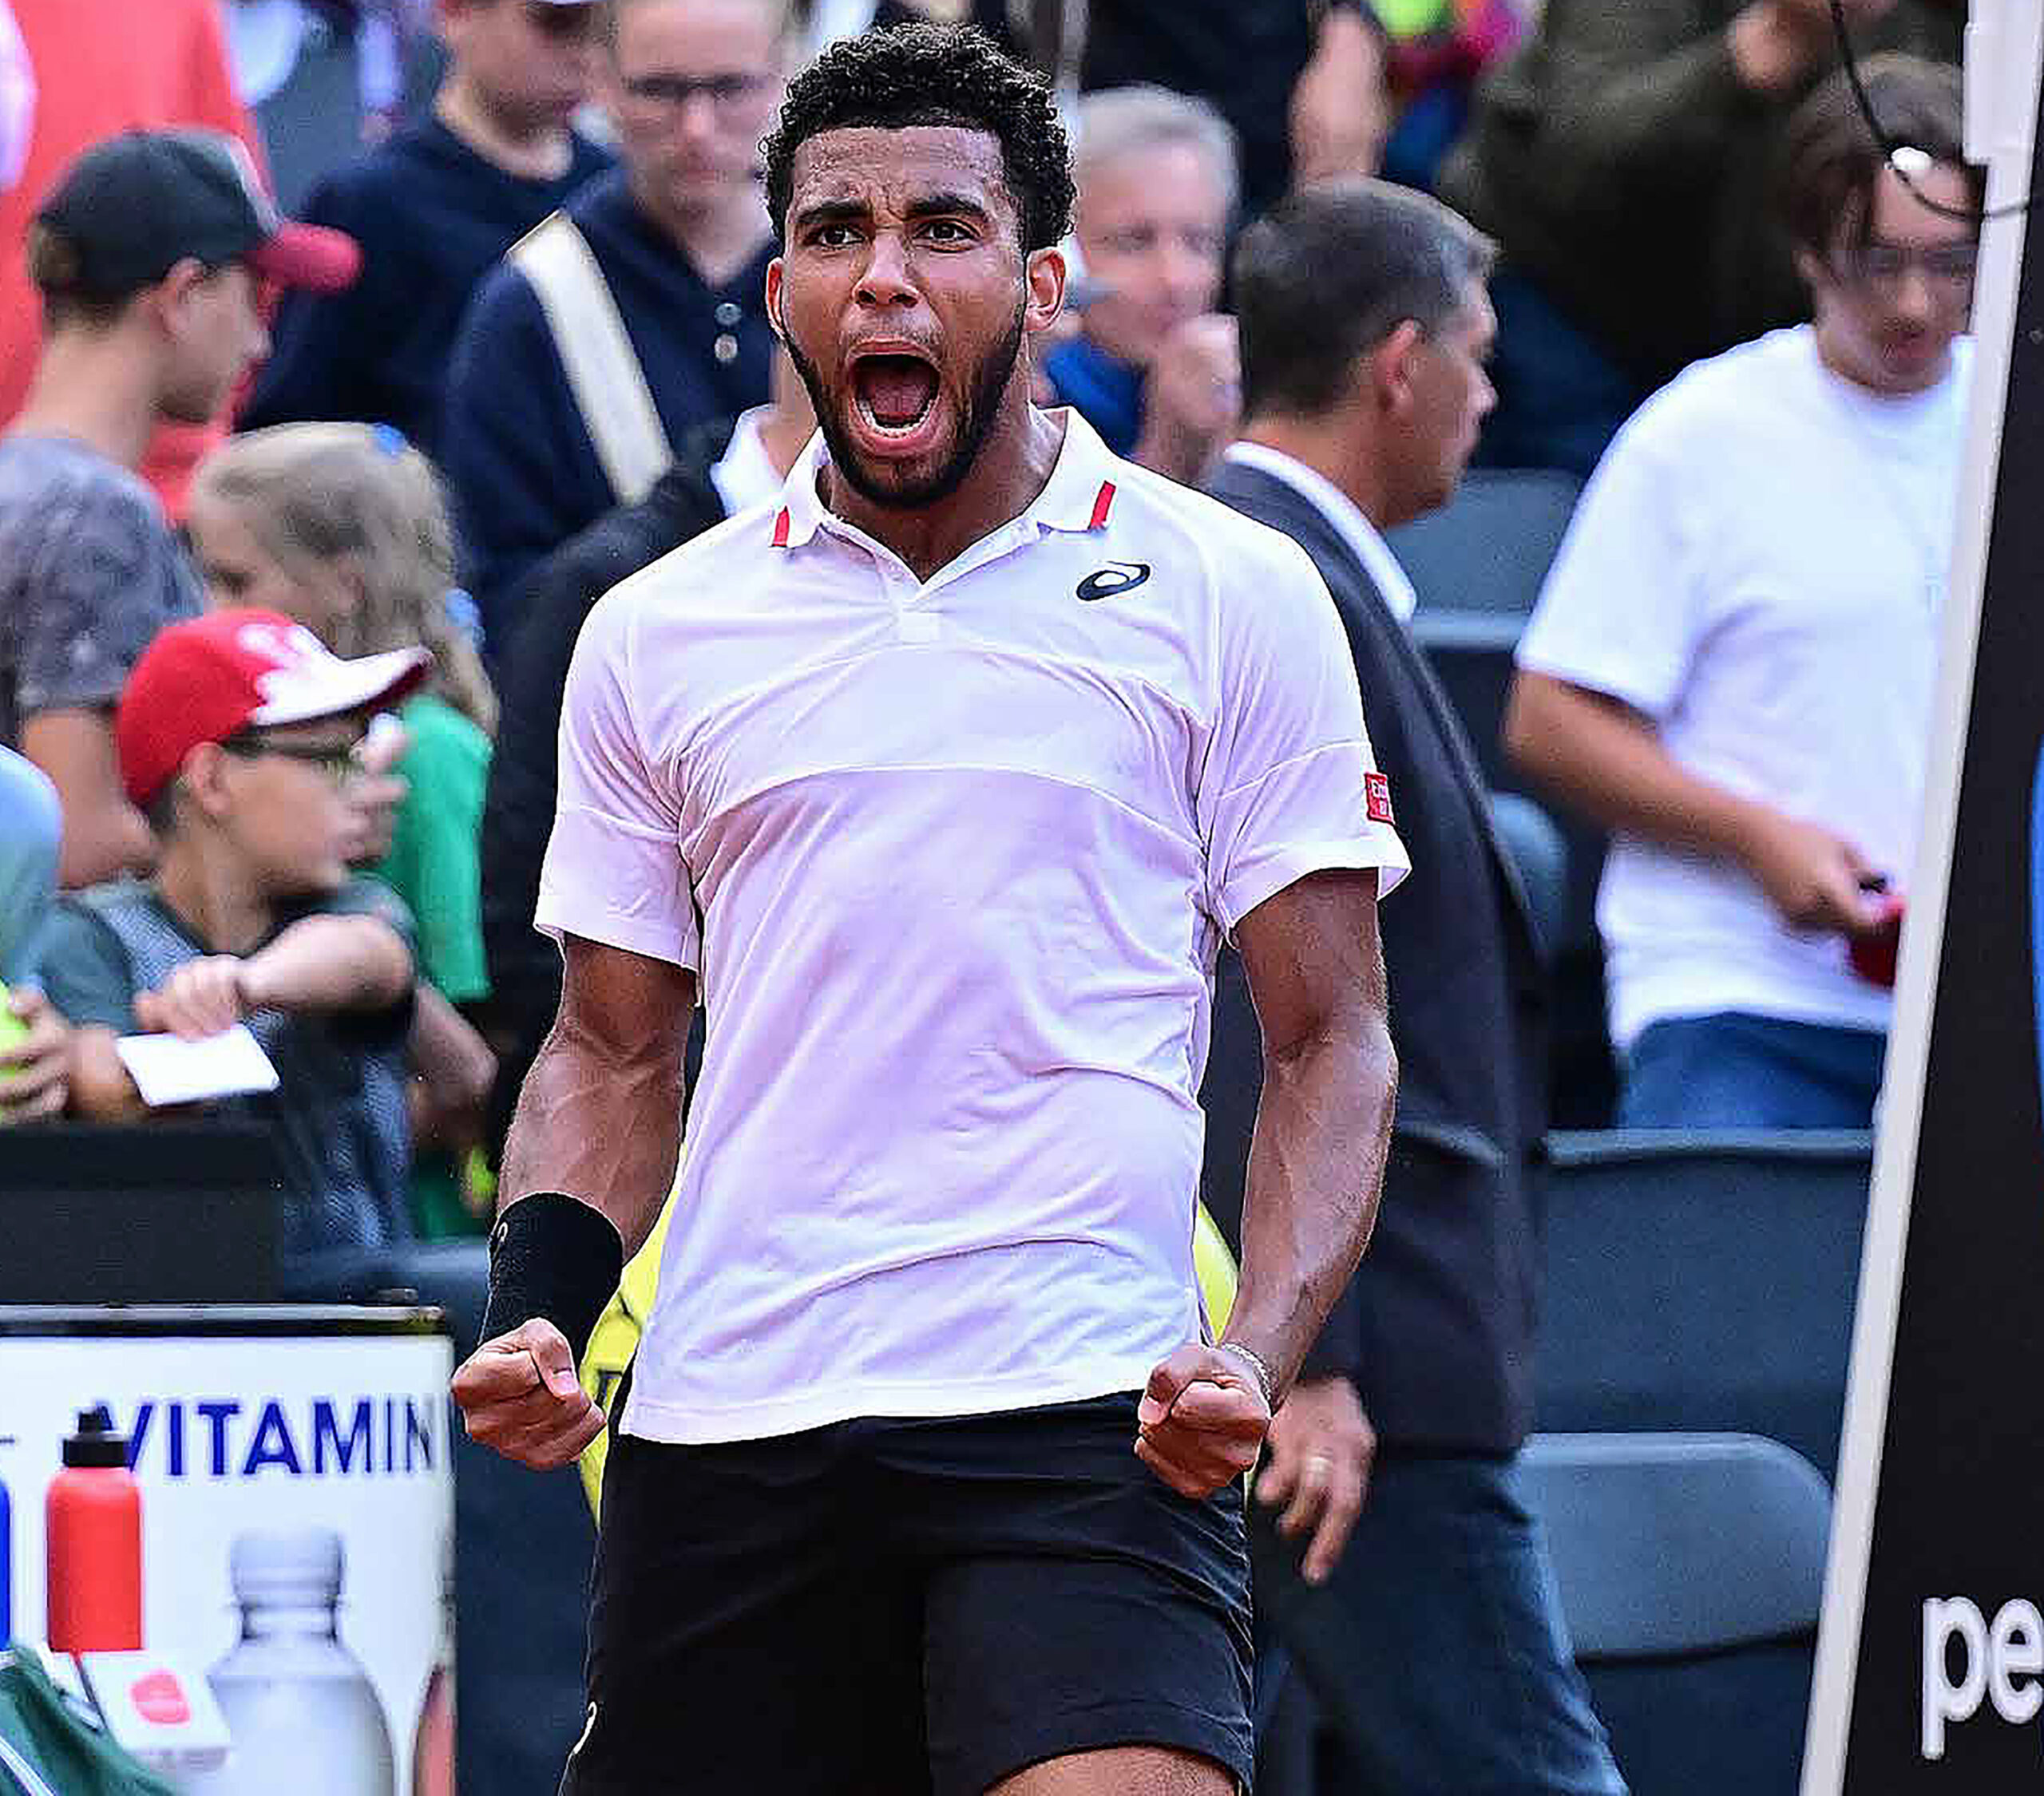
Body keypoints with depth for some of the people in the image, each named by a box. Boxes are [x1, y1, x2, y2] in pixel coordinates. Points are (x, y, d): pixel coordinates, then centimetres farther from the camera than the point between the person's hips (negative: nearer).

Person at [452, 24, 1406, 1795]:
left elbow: (1331, 1042, 4)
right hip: (721, 1432, 3)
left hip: (1084, 1427, -3)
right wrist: (538, 1316, 0)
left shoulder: (1233, 596, 4)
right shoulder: (656, 636, 12)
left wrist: (1258, 1354, -12)